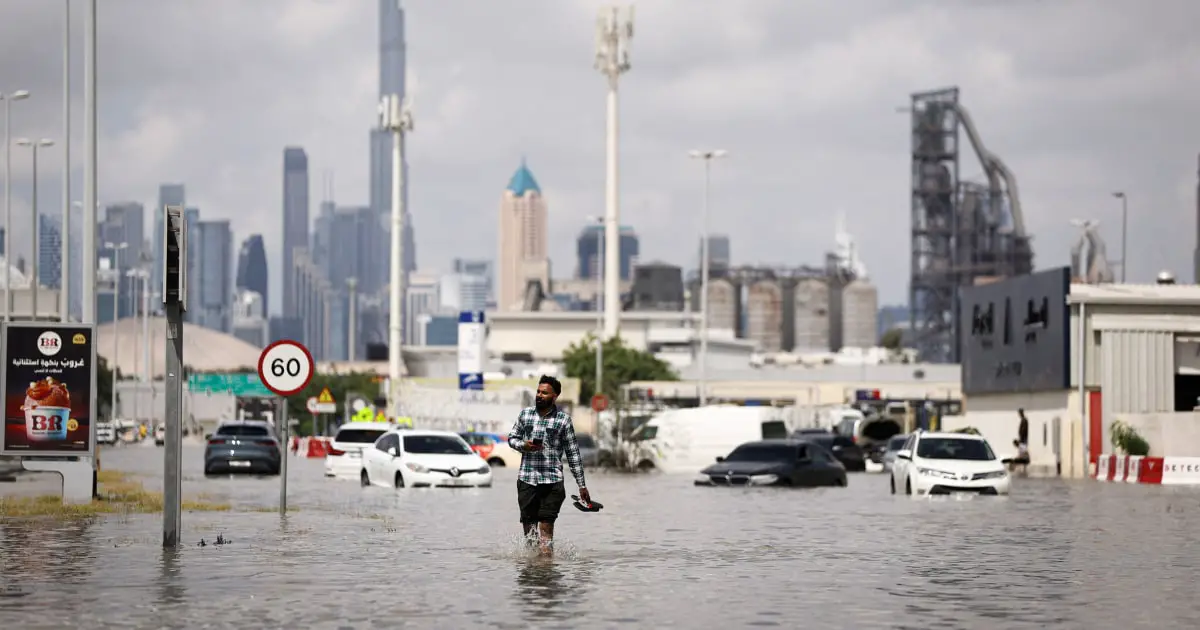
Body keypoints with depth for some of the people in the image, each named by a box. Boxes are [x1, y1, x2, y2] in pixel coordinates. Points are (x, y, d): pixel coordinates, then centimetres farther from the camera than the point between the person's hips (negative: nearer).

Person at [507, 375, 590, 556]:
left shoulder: (563, 420, 1)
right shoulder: (525, 414, 8)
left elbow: (573, 453, 4)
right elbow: (512, 437, 18)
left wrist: (582, 485, 3)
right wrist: (523, 445, -7)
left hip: (552, 481, -3)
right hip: (527, 478, 3)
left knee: (546, 525, -9)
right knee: (528, 524, 3)